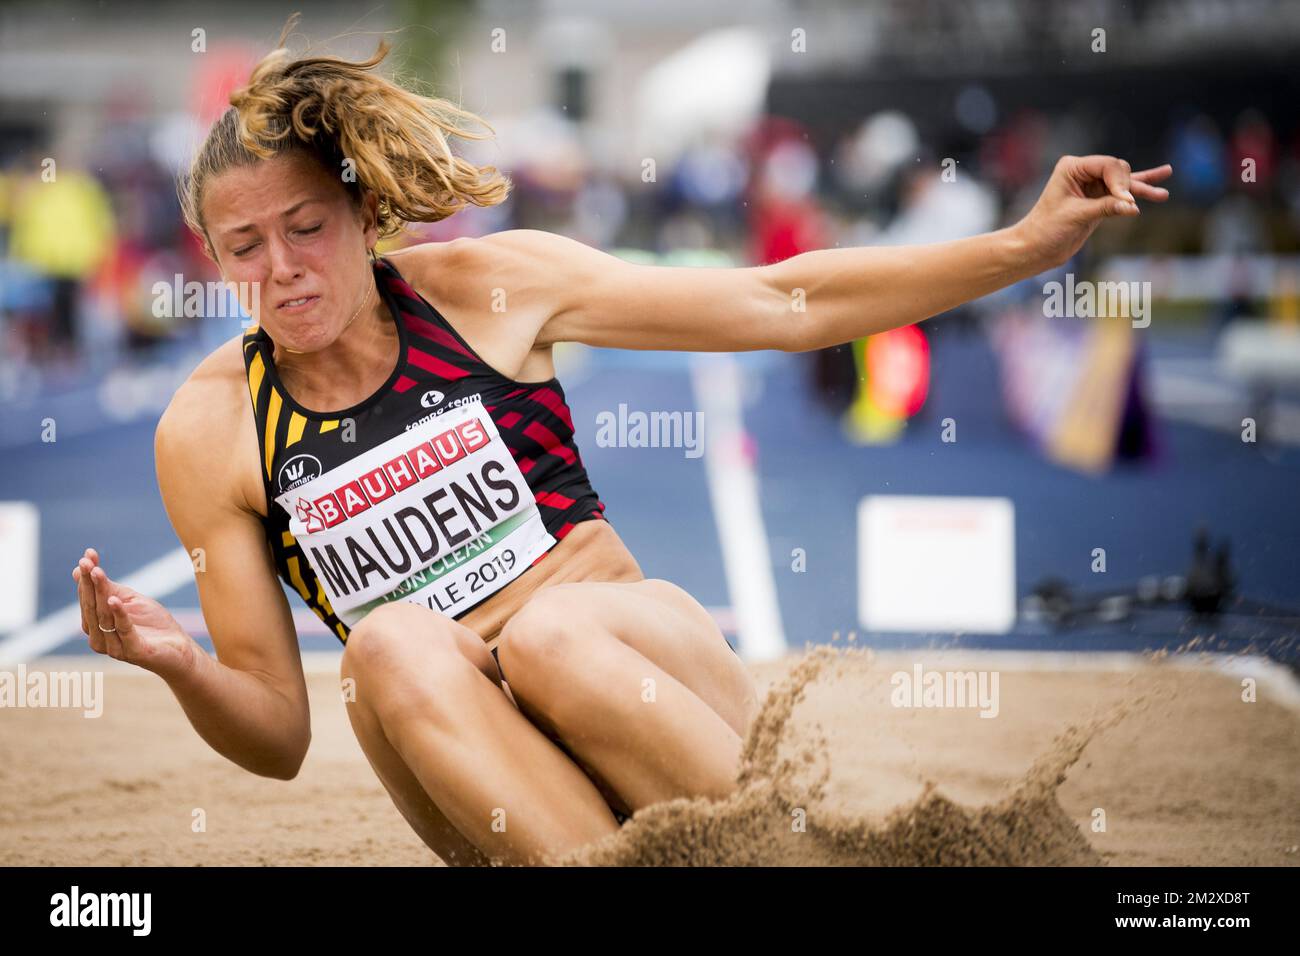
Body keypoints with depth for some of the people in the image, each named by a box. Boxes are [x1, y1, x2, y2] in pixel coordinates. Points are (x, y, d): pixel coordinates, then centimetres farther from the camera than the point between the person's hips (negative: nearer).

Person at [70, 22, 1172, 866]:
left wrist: (1027, 244, -2)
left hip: (644, 663, 0)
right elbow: (277, 733, 4)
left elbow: (783, 303, 4)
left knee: (548, 633, -34)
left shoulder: (489, 286, 2)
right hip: (491, 791, 1)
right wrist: (182, 669, -18)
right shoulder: (209, 430, 2)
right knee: (392, 646, -31)